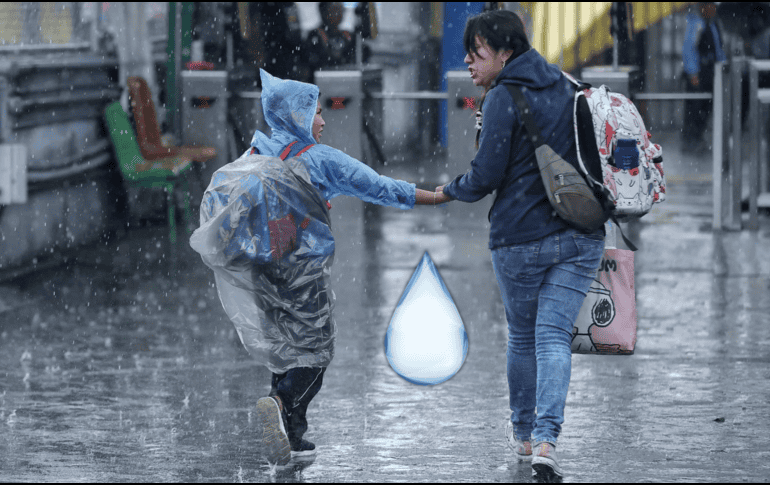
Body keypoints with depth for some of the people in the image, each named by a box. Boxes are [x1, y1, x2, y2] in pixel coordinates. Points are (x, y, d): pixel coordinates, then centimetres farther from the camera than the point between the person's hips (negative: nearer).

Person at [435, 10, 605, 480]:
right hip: (583, 235, 4)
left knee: (522, 337, 14)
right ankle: (546, 439, -17)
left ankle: (523, 433, 28)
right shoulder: (566, 88, 10)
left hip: (521, 238, -4)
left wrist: (450, 189, 6)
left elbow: (487, 176, -11)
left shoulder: (503, 98, -10)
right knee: (554, 337, -1)